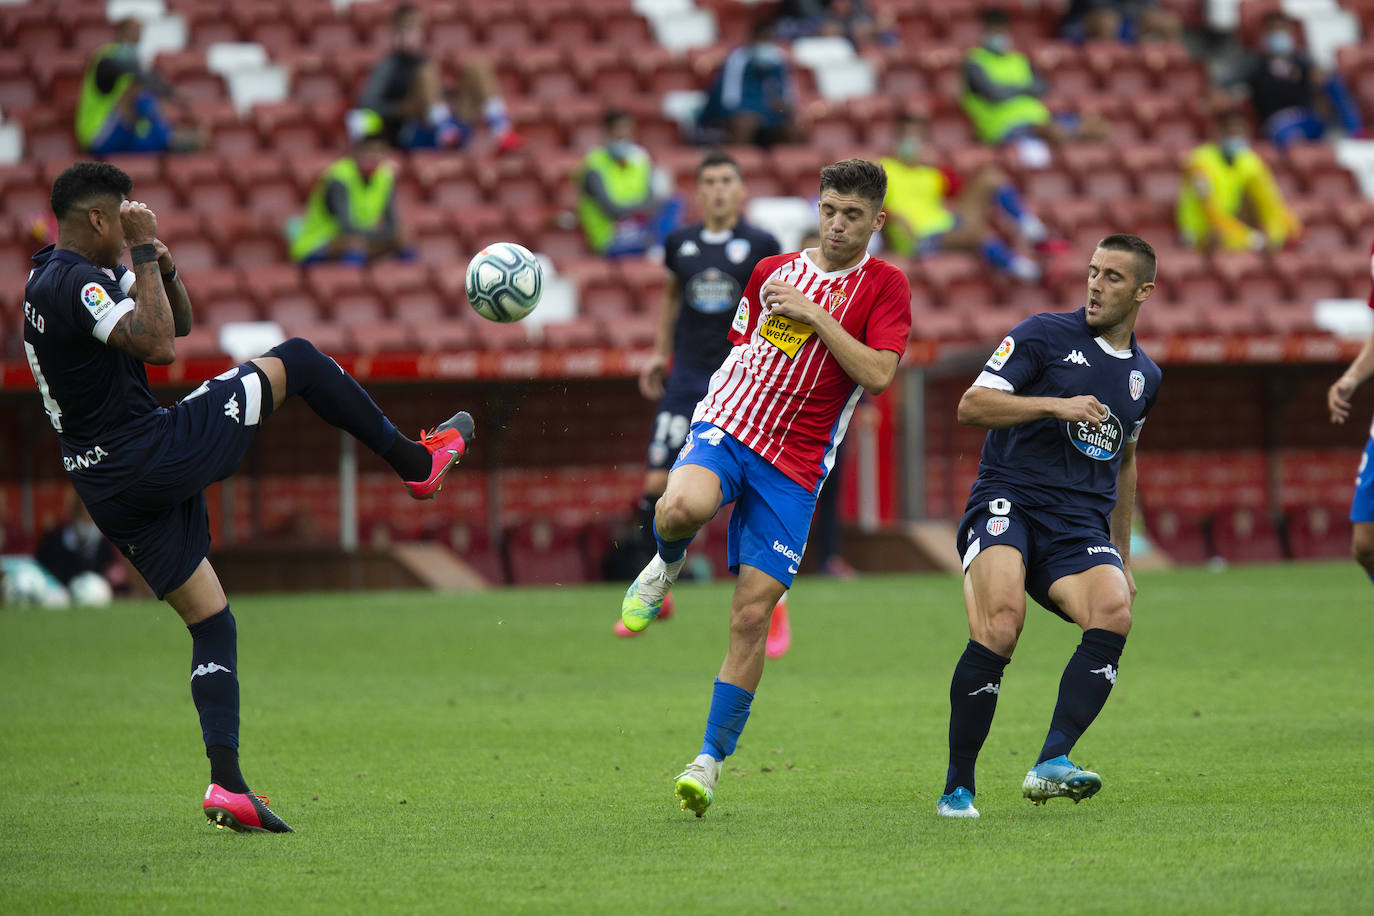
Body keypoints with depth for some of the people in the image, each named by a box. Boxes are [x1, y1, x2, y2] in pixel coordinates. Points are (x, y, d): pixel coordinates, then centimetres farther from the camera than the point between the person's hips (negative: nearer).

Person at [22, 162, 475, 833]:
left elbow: (177, 321, 25)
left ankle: (226, 785, 1)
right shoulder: (76, 281, -15)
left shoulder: (52, 281, 17)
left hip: (108, 492, 10)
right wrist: (144, 253, -17)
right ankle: (413, 461, 17)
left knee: (212, 624, 11)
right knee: (296, 361, 5)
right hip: (154, 455, -10)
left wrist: (164, 270, 4)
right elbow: (158, 345, -26)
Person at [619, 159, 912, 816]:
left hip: (794, 466, -1)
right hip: (728, 425, 1)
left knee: (752, 618, -6)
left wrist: (812, 314, -13)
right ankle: (666, 565, 2)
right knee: (684, 506, -35)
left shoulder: (885, 287, 2)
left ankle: (711, 760, 5)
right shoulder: (771, 271, 13)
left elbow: (878, 374, -12)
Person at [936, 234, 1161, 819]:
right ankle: (957, 787, -19)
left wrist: (1122, 556, 32)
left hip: (1080, 529, 5)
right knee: (1002, 621, -30)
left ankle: (1052, 764, -31)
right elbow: (971, 405, -6)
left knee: (1114, 613, -27)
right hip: (1008, 502, -5)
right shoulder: (1045, 335, 3)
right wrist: (1056, 405, -17)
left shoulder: (1144, 375, 20)